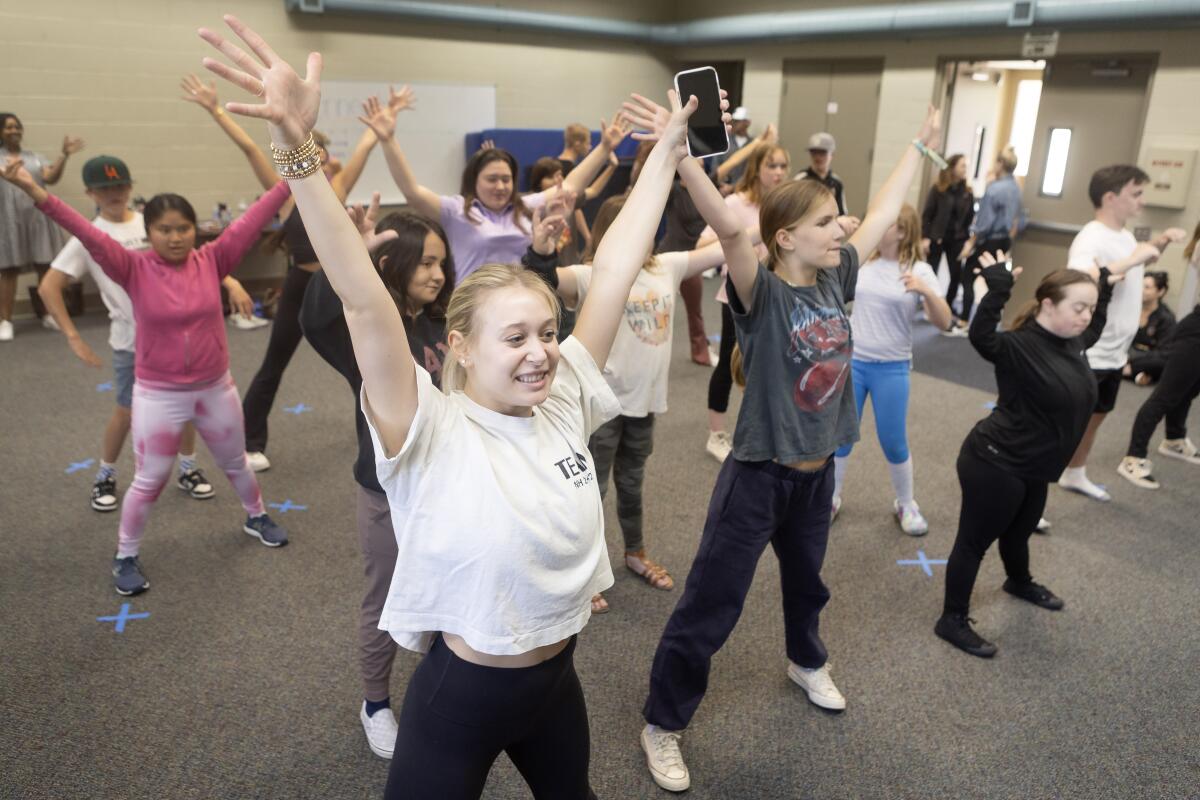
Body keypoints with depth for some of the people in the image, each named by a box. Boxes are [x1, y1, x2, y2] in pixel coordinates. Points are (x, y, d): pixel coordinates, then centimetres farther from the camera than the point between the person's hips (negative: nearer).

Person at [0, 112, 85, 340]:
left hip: (38, 218, 2)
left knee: (46, 267, 6)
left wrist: (64, 155, -14)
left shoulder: (34, 157, 11)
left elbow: (51, 178, -4)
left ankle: (49, 314, 19)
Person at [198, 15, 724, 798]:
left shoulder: (564, 401, -10)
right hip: (460, 696, -5)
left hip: (557, 679, 6)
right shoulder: (432, 435, -23)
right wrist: (298, 153, -45)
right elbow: (365, 301, -35)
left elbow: (614, 274, -9)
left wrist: (668, 152, -6)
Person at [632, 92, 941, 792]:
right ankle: (663, 724, 19)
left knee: (806, 579, 29)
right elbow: (730, 229, -38)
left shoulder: (835, 279, -1)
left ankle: (808, 662, 58)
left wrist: (922, 142, 21)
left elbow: (884, 213, 11)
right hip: (758, 475, -7)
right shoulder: (763, 294, -20)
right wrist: (681, 154, -53)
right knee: (710, 606, 2)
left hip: (817, 471, 7)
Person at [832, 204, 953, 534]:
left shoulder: (919, 270, -7)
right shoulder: (862, 261, 0)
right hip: (851, 361, 2)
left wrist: (926, 291, -31)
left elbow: (944, 322, -13)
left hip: (891, 369, -2)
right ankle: (831, 498, 26)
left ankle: (905, 504, 28)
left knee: (894, 442, 7)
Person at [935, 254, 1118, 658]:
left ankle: (1020, 583, 58)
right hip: (994, 464, -9)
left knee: (1018, 534, 30)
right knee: (975, 540, 3)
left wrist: (1104, 290, 23)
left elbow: (1093, 331, 30)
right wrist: (997, 291, -49)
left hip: (1033, 468, 9)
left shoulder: (1072, 343, 5)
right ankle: (953, 620, 15)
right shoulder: (1019, 346, -22)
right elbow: (981, 337, -43)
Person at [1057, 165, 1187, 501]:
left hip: (1114, 354, 10)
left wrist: (1158, 244, 15)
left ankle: (1074, 475, 41)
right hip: (1086, 356, -10)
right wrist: (1132, 259, -37)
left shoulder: (1125, 236, 9)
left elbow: (1136, 267, 32)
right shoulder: (1091, 238, -21)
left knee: (1095, 417, 23)